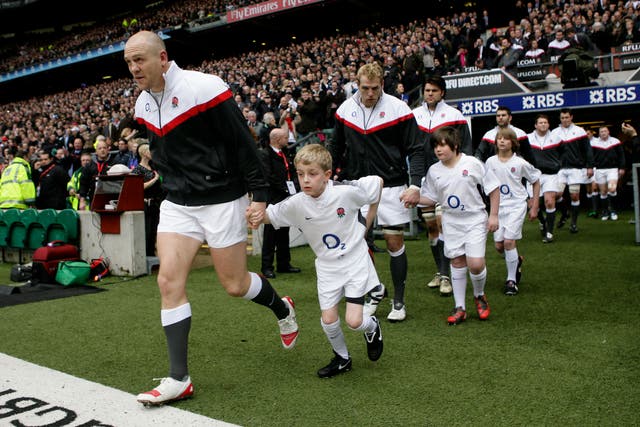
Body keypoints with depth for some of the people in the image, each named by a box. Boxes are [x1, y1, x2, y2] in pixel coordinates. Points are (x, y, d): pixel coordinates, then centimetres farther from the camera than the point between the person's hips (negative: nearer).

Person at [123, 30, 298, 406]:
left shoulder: (203, 88, -16)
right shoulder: (143, 105, 6)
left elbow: (243, 143, -15)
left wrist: (259, 195, -15)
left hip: (222, 200, -6)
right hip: (177, 204, 6)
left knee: (235, 285, 3)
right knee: (169, 281, -6)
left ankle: (283, 309, 37)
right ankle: (179, 379, 2)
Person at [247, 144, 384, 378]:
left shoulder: (346, 192, -24)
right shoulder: (295, 204, -16)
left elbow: (377, 182, -7)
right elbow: (271, 214, -1)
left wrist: (367, 222, -1)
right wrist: (258, 217, -26)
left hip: (355, 261, -3)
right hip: (327, 266, 3)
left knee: (353, 321, -9)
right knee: (328, 319, -1)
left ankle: (372, 327, 29)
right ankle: (342, 358, 29)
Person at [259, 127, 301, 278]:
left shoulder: (285, 153, 16)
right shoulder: (265, 154, -12)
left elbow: (292, 171, 19)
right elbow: (268, 177, -19)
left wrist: (294, 187, 3)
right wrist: (285, 188, -15)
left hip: (286, 198, 8)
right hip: (273, 200, -8)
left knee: (284, 232, 14)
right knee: (270, 233, -3)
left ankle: (284, 264, 23)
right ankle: (267, 267, 4)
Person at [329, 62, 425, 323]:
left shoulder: (398, 109, -9)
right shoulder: (345, 109, 2)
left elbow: (415, 150, -8)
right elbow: (336, 147, 15)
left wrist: (415, 186, -19)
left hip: (391, 186, -3)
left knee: (395, 243, 1)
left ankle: (399, 301, 17)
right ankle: (375, 290, 26)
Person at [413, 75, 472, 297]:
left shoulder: (454, 115, 2)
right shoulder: (414, 115, 11)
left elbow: (466, 148, 3)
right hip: (423, 178, 4)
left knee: (442, 221, -13)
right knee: (430, 225, 8)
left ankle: (446, 276, -11)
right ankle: (440, 271, 20)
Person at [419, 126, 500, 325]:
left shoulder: (472, 163, -11)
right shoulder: (434, 171, 0)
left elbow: (493, 187, -4)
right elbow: (431, 199, 7)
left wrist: (493, 215, -6)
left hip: (475, 220, -3)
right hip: (451, 222, 3)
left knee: (475, 263, -12)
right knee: (457, 262, 8)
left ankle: (479, 296, 19)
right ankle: (459, 307, 18)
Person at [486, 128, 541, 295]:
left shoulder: (520, 163, -7)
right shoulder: (490, 162, 0)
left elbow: (536, 182, 4)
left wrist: (534, 207, 3)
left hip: (516, 206, -4)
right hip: (498, 207, 4)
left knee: (509, 241, -14)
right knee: (499, 245, 3)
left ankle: (511, 280, 1)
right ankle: (517, 260, 37)